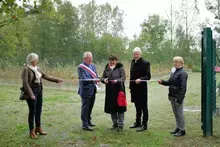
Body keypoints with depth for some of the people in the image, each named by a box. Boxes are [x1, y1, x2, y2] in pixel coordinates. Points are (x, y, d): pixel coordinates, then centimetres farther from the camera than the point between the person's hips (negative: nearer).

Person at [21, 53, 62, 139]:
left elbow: (45, 76, 19)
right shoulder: (26, 69, -10)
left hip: (39, 91, 7)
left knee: (39, 111, 12)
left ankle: (38, 128, 26)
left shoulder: (37, 68, 10)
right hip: (31, 92, -7)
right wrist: (31, 94, -26)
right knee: (32, 111, -2)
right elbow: (25, 83, -18)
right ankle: (32, 131, 9)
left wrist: (56, 80, 16)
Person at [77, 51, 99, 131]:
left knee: (90, 107, 18)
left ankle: (88, 121, 34)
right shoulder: (81, 67, -12)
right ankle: (85, 125, 6)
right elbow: (83, 79, -20)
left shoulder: (92, 65, 11)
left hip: (92, 90, 8)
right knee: (85, 108, -1)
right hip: (85, 90, -8)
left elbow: (96, 75, 13)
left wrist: (97, 79, -11)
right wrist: (93, 80, -31)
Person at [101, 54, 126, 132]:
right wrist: (104, 80, -12)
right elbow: (102, 78, 11)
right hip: (110, 91, 4)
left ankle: (120, 125, 10)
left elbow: (123, 77, -9)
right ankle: (115, 123, 24)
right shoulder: (106, 69, 10)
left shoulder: (120, 68, -1)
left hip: (119, 90, -4)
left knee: (120, 107, -1)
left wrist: (117, 80, -28)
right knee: (111, 108, 9)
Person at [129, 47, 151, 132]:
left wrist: (140, 79, -28)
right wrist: (130, 87, 14)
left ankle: (144, 124, 13)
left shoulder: (145, 63, -11)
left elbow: (148, 76, -12)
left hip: (142, 88, -7)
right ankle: (138, 122, 31)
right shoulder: (132, 62, 10)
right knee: (137, 106, 18)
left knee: (143, 106, 3)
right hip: (134, 88, 7)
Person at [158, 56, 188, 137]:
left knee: (179, 113, 0)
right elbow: (169, 82, 18)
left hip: (178, 96, -8)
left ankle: (182, 130, 12)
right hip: (172, 96, 8)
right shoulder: (173, 72, 12)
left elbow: (183, 87, -18)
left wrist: (180, 98, -21)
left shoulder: (182, 73, -14)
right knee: (175, 112, 16)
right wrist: (162, 82, 1)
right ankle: (178, 128, 29)